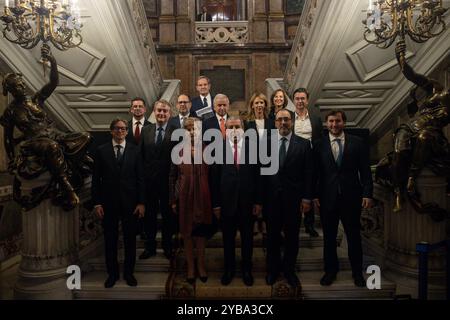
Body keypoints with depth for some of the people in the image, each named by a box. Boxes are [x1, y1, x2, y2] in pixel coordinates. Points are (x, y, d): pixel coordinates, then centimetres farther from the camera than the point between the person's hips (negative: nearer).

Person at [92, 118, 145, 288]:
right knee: (110, 240, 10)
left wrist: (141, 202, -5)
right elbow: (96, 179, 1)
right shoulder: (101, 150, 2)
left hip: (130, 202, 0)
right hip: (108, 202, 0)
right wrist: (97, 203, -4)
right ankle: (112, 273, 27)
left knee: (130, 239, 10)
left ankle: (129, 272, 26)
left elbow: (140, 178, 0)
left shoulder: (135, 150, 2)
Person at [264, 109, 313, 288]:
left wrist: (307, 198, -6)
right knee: (272, 236, 13)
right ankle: (273, 269, 31)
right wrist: (260, 198, -2)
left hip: (293, 198, -1)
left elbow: (308, 173, -2)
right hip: (272, 197, 1)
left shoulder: (303, 144, 0)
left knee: (292, 236, 11)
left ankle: (289, 270, 29)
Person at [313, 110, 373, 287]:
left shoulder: (357, 143, 3)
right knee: (329, 237, 11)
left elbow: (365, 170, 1)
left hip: (351, 196, 0)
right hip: (327, 197, 0)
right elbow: (316, 172, 2)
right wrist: (315, 195, -4)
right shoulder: (319, 144, 3)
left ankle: (357, 272, 27)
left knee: (354, 236, 10)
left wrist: (367, 193, -6)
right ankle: (330, 270, 27)